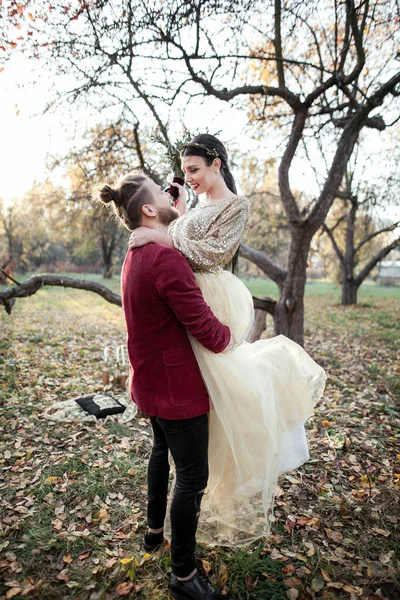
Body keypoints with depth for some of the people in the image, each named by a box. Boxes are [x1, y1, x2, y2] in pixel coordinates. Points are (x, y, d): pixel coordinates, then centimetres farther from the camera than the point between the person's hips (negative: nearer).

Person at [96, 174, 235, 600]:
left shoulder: (135, 256, 6)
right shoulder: (166, 258, -25)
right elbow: (203, 325, -26)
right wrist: (230, 339, -5)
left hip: (151, 380, 10)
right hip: (177, 385, -10)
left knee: (162, 451, 28)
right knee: (193, 475, 5)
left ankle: (154, 530, 50)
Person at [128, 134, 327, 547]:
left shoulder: (236, 205, -6)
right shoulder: (198, 207, 17)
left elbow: (211, 252, -20)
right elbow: (179, 248, 16)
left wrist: (158, 236, -23)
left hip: (213, 301, -8)